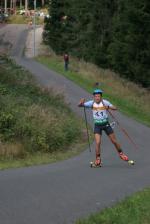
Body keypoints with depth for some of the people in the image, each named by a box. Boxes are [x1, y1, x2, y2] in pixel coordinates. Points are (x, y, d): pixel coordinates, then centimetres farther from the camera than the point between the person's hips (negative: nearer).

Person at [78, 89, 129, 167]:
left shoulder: (105, 102, -13)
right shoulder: (92, 103, -9)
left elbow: (115, 108, -20)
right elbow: (79, 105, -13)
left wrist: (108, 107, -40)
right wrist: (81, 102, -37)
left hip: (106, 124, 0)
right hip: (97, 125, 0)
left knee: (114, 141, 9)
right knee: (97, 142, -15)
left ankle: (121, 153, 32)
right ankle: (98, 159, 0)